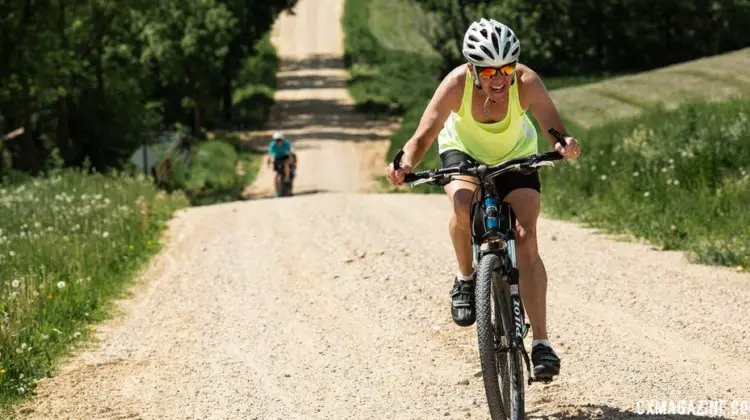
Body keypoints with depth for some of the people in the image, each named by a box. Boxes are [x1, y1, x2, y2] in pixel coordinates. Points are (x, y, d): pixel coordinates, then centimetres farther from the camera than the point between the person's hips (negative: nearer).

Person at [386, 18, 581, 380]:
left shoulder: (526, 82, -33)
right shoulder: (457, 84, -33)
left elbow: (555, 130, -41)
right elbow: (423, 137, -34)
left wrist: (566, 146, -63)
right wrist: (407, 163, -54)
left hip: (515, 157, 0)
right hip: (463, 151, 0)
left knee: (526, 238, -17)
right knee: (464, 206, -33)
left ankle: (541, 342, -14)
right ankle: (465, 279, -4)